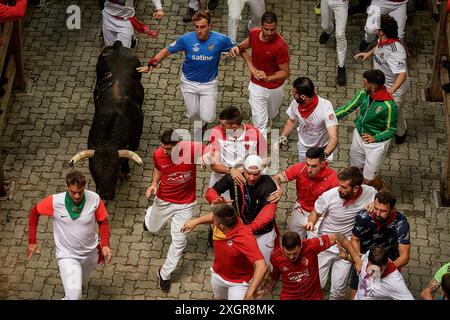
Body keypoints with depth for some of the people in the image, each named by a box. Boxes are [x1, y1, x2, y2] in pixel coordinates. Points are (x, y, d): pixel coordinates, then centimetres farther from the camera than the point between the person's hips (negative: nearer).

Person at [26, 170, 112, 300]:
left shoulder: (94, 199, -22)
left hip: (91, 253, 3)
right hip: (67, 255, -3)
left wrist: (105, 245, -19)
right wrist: (32, 241, -4)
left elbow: (102, 221, -5)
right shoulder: (55, 202, -26)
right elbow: (34, 212, -7)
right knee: (74, 296, -18)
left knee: (81, 281, 32)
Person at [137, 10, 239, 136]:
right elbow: (167, 51, -8)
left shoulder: (220, 39, -21)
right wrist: (151, 64, -19)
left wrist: (235, 49, -28)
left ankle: (203, 124, 36)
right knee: (193, 114, 16)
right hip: (189, 82, 1)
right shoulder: (186, 39, -19)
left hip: (209, 83, -1)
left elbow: (236, 48, -3)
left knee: (207, 118, -5)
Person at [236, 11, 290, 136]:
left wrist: (268, 78, -38)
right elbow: (242, 48, 6)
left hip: (275, 87, -1)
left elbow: (286, 72, -22)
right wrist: (251, 66, -7)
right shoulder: (253, 33, -16)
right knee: (259, 121, 1)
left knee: (271, 115, 27)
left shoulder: (280, 45, -30)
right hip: (256, 85, 2)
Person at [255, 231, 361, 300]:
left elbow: (337, 237, -12)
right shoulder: (275, 257, -10)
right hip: (289, 298, 0)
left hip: (314, 297, 0)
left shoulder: (311, 246, -19)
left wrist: (355, 257, -8)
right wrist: (264, 291, -6)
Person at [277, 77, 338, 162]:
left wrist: (324, 155, -60)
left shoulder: (325, 107, -37)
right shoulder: (296, 103, -22)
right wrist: (283, 137, -13)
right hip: (303, 146, 4)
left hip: (322, 149, -4)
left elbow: (333, 138, -43)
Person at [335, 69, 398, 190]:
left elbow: (392, 130, -17)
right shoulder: (364, 94, -14)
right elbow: (348, 107, -2)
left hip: (377, 143, -6)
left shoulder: (389, 106, -31)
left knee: (368, 180, 3)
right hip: (359, 136, 6)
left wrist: (375, 138, -26)